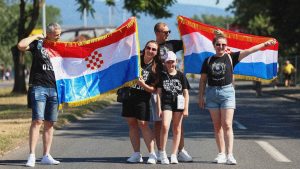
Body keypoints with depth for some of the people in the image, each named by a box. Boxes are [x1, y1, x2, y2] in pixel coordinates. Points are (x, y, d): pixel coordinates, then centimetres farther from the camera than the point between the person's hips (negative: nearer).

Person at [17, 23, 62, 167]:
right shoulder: (37, 44, -1)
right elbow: (21, 45, -19)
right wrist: (36, 36, -10)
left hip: (54, 89, 5)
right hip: (38, 88, -5)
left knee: (50, 123, 6)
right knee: (37, 121, -13)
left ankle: (46, 156, 12)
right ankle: (32, 156, -14)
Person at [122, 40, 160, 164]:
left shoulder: (155, 68, -6)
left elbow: (153, 89, -7)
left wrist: (144, 85, -22)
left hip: (142, 99, -4)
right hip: (128, 94, 4)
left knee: (143, 124, -9)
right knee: (132, 124, 5)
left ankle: (152, 154, -5)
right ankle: (137, 154, 10)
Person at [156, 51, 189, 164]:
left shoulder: (181, 76, 6)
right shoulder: (162, 76, 6)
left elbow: (186, 93, 6)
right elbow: (159, 93, 5)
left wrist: (186, 108, -2)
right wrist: (159, 108, -2)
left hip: (178, 104, 1)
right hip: (166, 103, -1)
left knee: (177, 128, 4)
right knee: (165, 126, -18)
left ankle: (174, 155, 10)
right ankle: (162, 153, -4)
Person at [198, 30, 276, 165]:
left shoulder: (231, 57, 1)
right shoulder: (208, 61, 6)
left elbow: (248, 51, -8)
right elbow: (203, 80, 10)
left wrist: (264, 44, -17)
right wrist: (201, 97, 6)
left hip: (227, 92, -2)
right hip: (212, 92, 2)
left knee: (227, 125, -9)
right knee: (217, 126, 5)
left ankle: (229, 155, -12)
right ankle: (221, 154, 12)